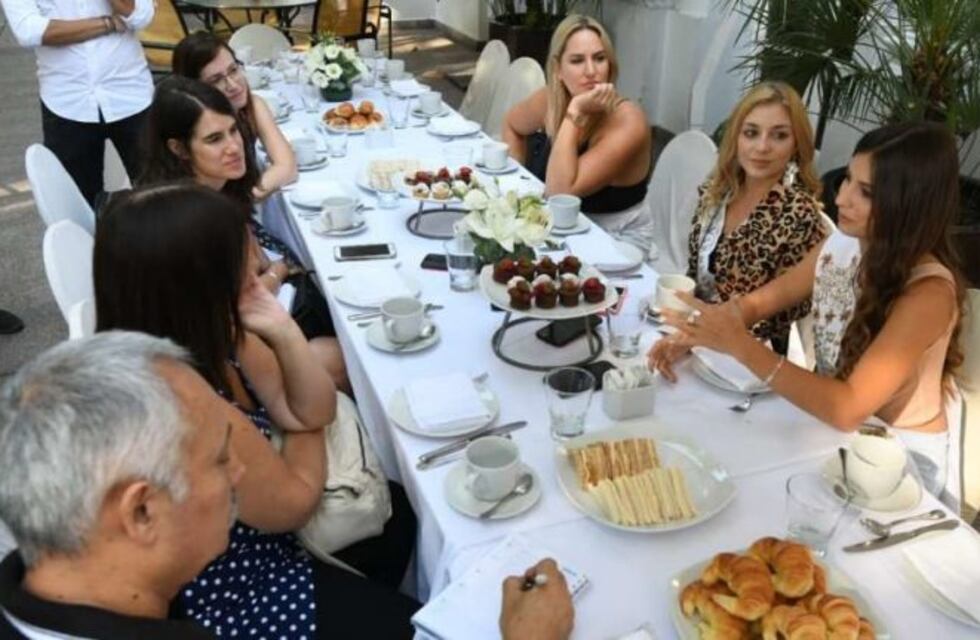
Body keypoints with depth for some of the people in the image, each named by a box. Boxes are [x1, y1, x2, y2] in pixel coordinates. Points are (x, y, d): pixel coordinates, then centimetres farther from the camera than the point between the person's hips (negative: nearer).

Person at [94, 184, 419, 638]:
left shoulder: (209, 337, -12)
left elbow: (313, 411, -4)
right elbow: (295, 504, -22)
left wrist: (284, 330, -21)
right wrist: (303, 432, -3)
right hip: (232, 592, -8)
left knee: (400, 511, 20)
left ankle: (369, 602, 44)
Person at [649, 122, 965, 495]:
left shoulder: (928, 294, -27)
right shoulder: (841, 245, -7)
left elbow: (848, 408, -34)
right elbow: (758, 302, 0)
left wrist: (740, 345, -39)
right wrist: (690, 335, -19)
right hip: (831, 423, 5)